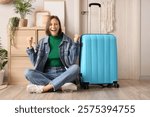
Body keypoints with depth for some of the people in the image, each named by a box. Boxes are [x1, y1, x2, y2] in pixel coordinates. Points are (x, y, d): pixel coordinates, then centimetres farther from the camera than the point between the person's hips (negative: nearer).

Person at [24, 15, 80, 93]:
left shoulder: (67, 41, 4)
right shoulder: (42, 42, 8)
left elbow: (72, 62, -6)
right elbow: (35, 63, 6)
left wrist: (75, 43, -11)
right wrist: (30, 47, -1)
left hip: (63, 74, -1)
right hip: (46, 75, 1)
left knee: (75, 68, -31)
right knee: (28, 72, -24)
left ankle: (45, 88, -32)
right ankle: (62, 86, -30)